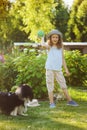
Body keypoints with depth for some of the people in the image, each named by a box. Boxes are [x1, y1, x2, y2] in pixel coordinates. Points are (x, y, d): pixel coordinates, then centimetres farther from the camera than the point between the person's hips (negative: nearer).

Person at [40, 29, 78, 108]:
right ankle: (52, 103, 7)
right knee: (50, 86, 0)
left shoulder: (60, 47, 10)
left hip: (58, 69, 3)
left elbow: (63, 58, 14)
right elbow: (43, 45, -28)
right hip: (50, 69, -3)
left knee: (63, 85, 7)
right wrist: (42, 38, -15)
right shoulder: (49, 46, -1)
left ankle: (69, 101, 14)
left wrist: (66, 69, 11)